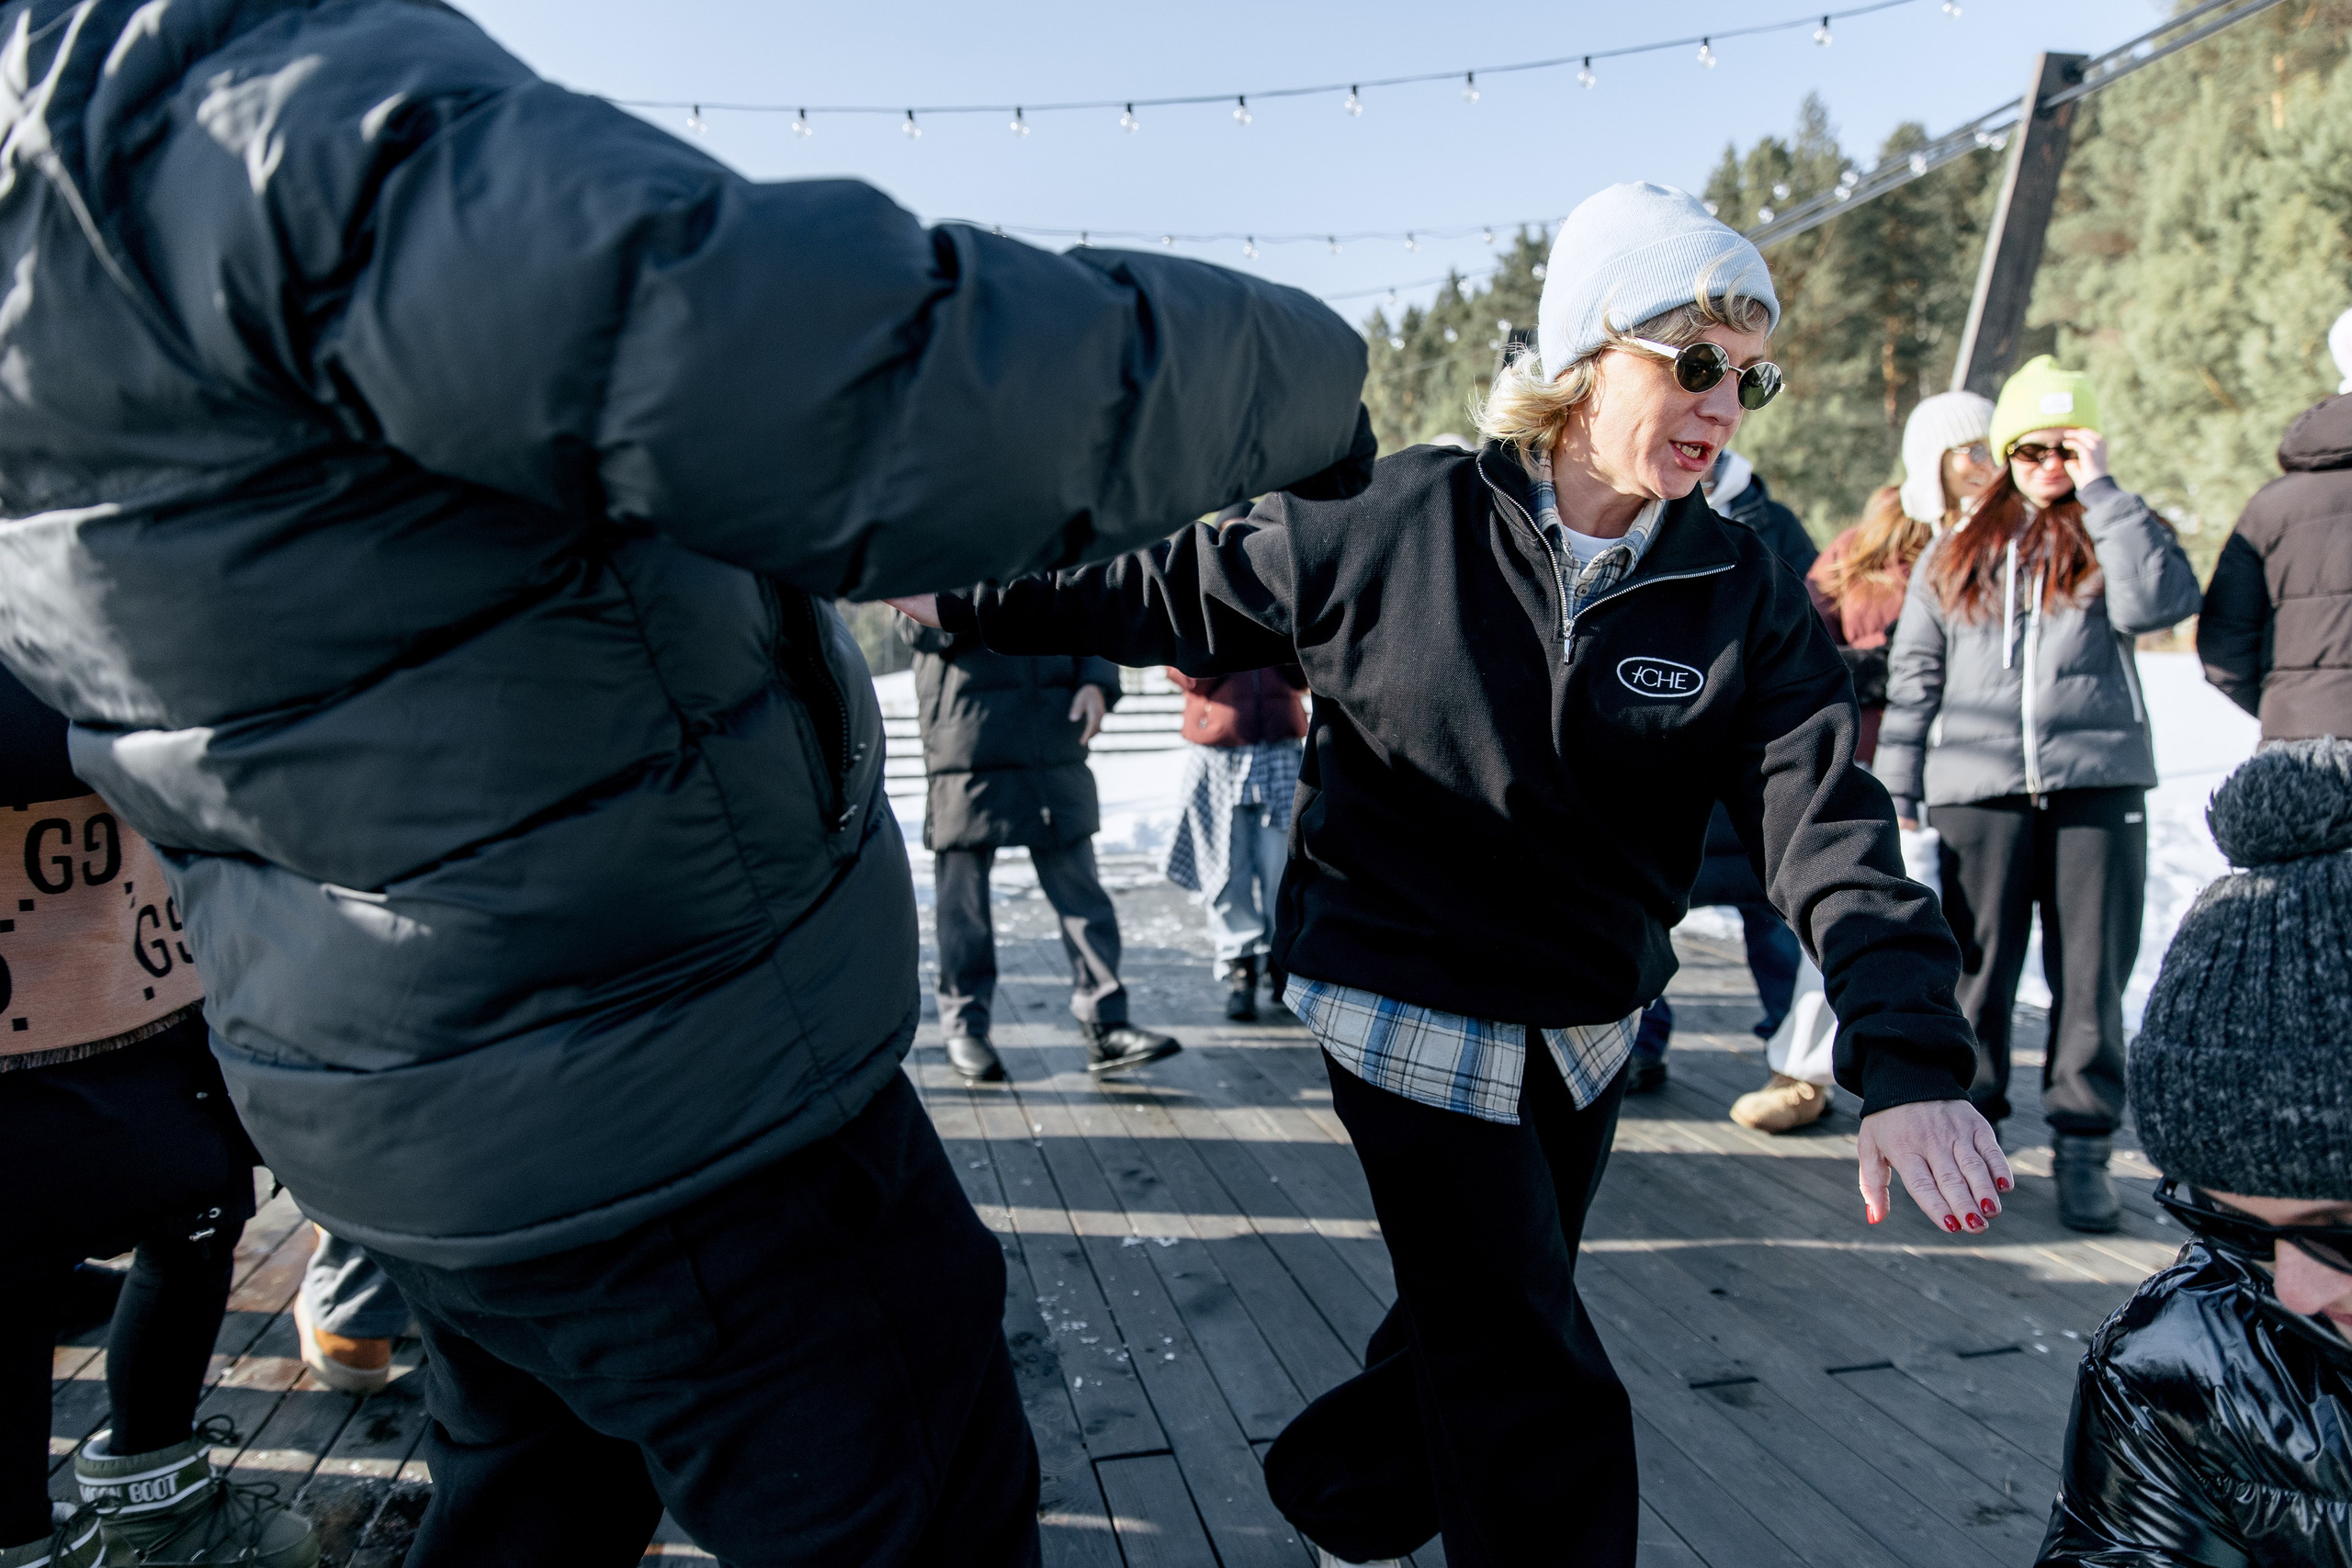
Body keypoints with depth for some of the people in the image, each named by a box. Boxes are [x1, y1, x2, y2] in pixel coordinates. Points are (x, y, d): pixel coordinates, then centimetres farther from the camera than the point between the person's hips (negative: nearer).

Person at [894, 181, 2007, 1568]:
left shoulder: (1747, 599, -6)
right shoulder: (1399, 518, -12)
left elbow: (1831, 827, -15)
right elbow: (1181, 592, -1)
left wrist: (1910, 1058, -29)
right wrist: (968, 589, 1)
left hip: (1587, 1033, 5)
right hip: (1414, 1019, -4)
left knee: (1484, 1333, 23)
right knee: (1541, 1407, -3)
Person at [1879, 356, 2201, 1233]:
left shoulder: (2116, 534, 10)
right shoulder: (1957, 551, 13)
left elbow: (2154, 604, -12)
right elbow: (1913, 675, 11)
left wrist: (2101, 492, -7)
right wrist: (1897, 795, 6)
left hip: (2099, 783, 0)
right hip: (1977, 789, 1)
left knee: (2092, 973, 2)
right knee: (1973, 969, 4)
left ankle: (2084, 1145, 13)